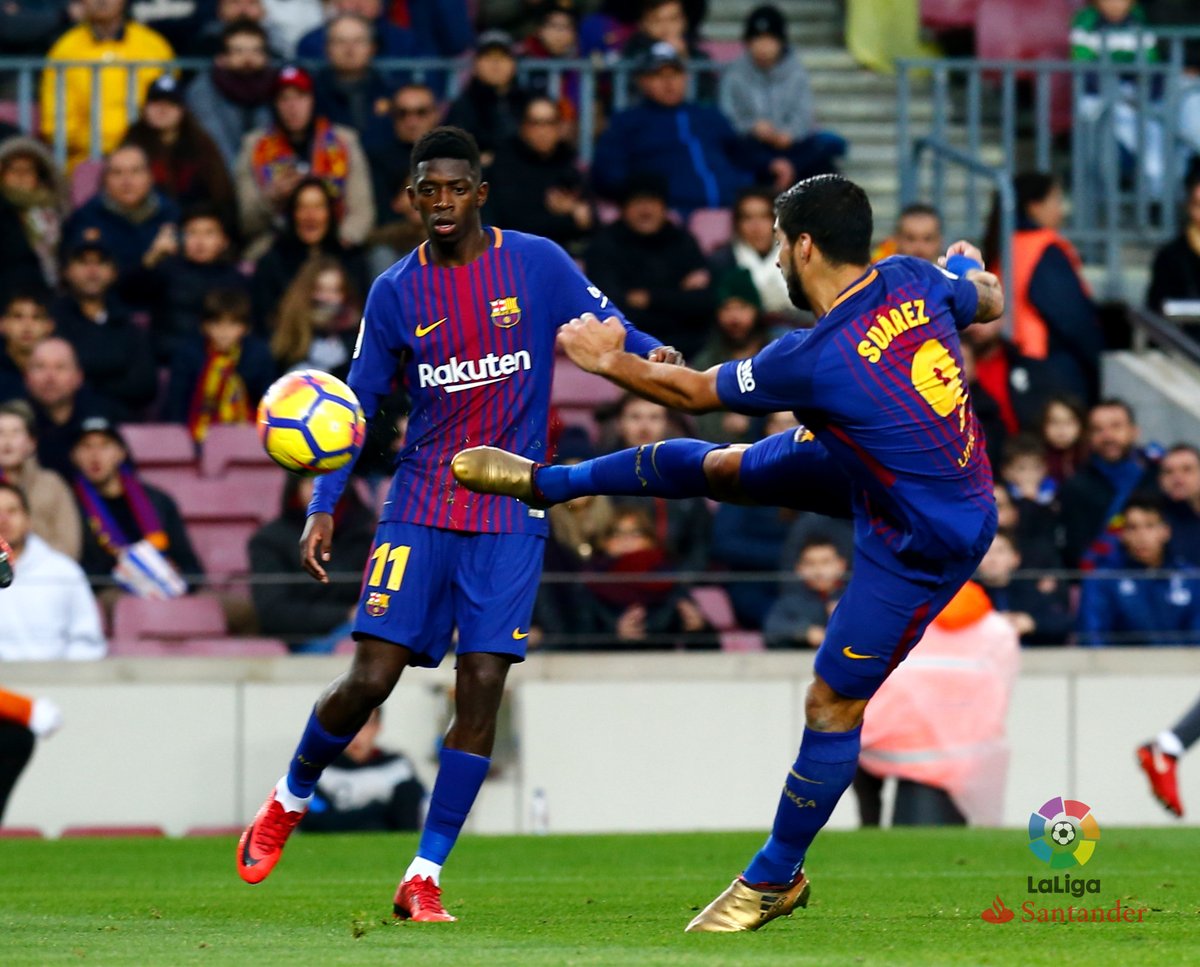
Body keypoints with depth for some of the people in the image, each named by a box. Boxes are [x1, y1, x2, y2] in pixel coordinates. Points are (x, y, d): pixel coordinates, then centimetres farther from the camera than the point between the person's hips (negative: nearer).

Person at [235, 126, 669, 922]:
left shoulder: (538, 264, 1)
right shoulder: (396, 291, 5)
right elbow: (359, 404, 9)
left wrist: (651, 354, -21)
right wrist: (325, 507, 0)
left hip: (510, 513, -1)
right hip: (420, 509, 1)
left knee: (483, 685, -8)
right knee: (371, 677, -8)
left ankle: (426, 874, -1)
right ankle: (290, 799, 21)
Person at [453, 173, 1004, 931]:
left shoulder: (817, 360, -33)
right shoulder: (912, 281, -15)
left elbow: (694, 391, -16)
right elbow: (988, 304, 9)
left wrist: (609, 360, 2)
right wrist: (970, 266, 34)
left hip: (923, 547, -8)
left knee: (834, 703, 3)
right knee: (718, 468, 15)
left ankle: (777, 877, 19)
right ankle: (549, 483, 34)